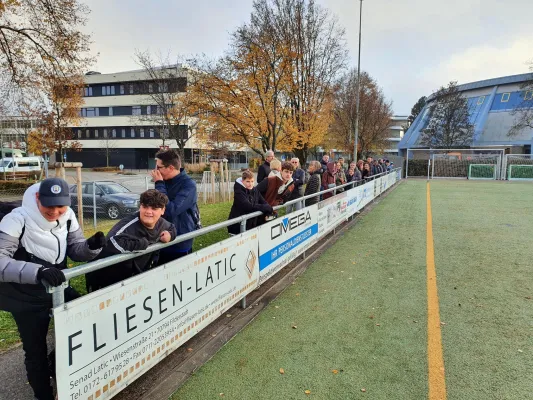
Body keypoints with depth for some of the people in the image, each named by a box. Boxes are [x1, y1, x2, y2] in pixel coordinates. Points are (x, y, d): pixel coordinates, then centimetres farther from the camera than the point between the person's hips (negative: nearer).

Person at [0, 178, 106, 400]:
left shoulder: (67, 216, -8)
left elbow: (75, 249, -2)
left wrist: (91, 246, -24)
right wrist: (37, 271, -47)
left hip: (58, 286, 5)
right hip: (25, 297, -5)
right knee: (36, 350, 7)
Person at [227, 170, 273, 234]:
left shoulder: (255, 190, 5)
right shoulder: (239, 192, -16)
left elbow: (263, 202, 2)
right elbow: (247, 206, -26)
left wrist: (268, 210, -20)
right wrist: (265, 207, -21)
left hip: (252, 224, 6)